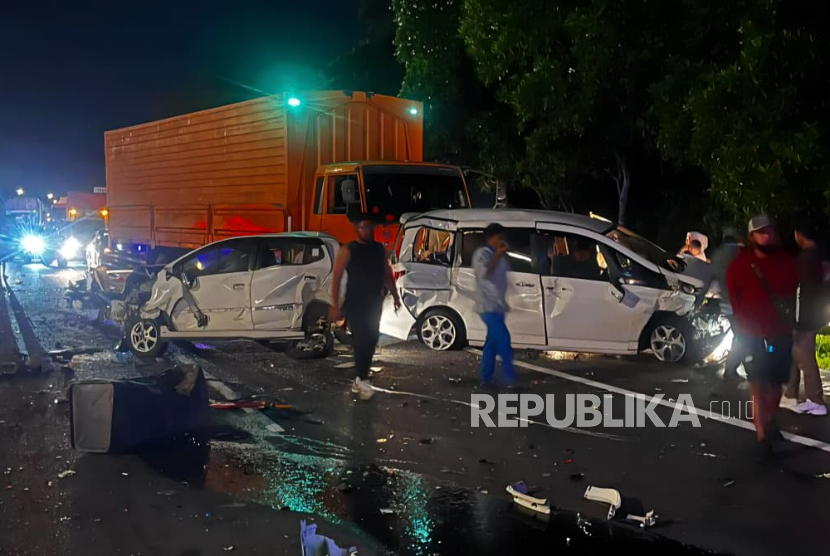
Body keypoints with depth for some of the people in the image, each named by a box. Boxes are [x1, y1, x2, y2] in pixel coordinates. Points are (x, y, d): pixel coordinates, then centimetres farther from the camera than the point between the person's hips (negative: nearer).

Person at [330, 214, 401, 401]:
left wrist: (395, 296, 11)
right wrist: (335, 305, -18)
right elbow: (336, 278, -11)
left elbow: (387, 274, 16)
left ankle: (360, 379, 19)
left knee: (370, 342, 7)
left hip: (374, 303, 6)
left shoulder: (380, 249, 9)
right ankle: (362, 380, -2)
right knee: (361, 341, -11)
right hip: (355, 304, -5)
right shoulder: (348, 251, -8)